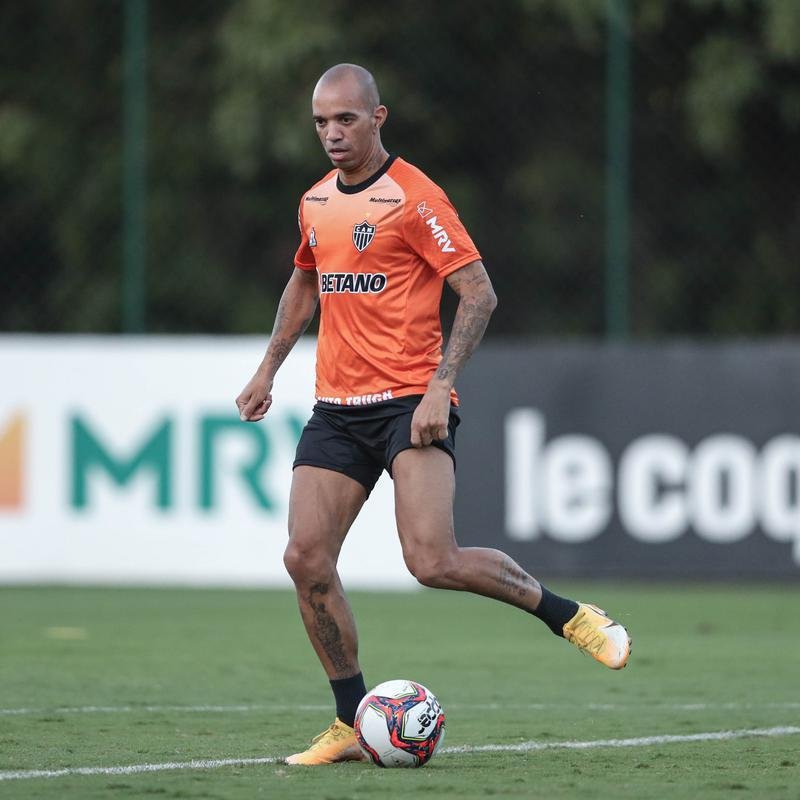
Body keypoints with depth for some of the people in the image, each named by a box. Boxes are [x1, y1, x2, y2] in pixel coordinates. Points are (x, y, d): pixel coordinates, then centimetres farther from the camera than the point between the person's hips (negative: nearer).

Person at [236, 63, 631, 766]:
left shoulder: (414, 197, -9)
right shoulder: (316, 202, 13)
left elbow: (479, 294, -11)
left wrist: (440, 385, -20)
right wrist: (268, 369, 25)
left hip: (410, 404, -7)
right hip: (336, 410, 7)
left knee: (434, 562, -21)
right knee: (306, 559, -6)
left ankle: (564, 613, 2)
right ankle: (353, 723, 5)